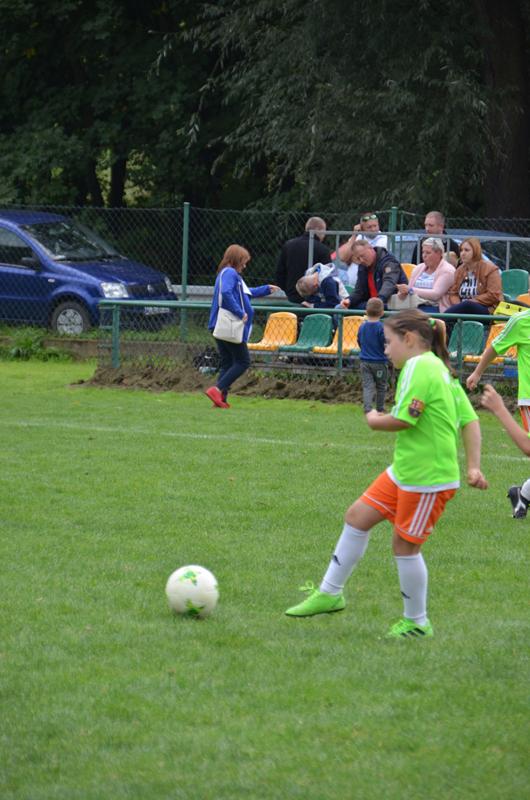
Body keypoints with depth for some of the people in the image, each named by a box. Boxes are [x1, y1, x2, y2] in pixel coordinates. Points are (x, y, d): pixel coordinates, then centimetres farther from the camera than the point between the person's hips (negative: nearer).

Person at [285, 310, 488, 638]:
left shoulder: (419, 367, -17)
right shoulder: (440, 368, 13)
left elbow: (402, 420, -23)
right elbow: (470, 421, 12)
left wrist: (375, 420, -2)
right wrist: (473, 467, 9)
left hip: (428, 476, -10)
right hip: (404, 470, 10)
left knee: (405, 544, 1)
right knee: (358, 516, 12)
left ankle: (417, 623, 15)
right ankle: (330, 593, 22)